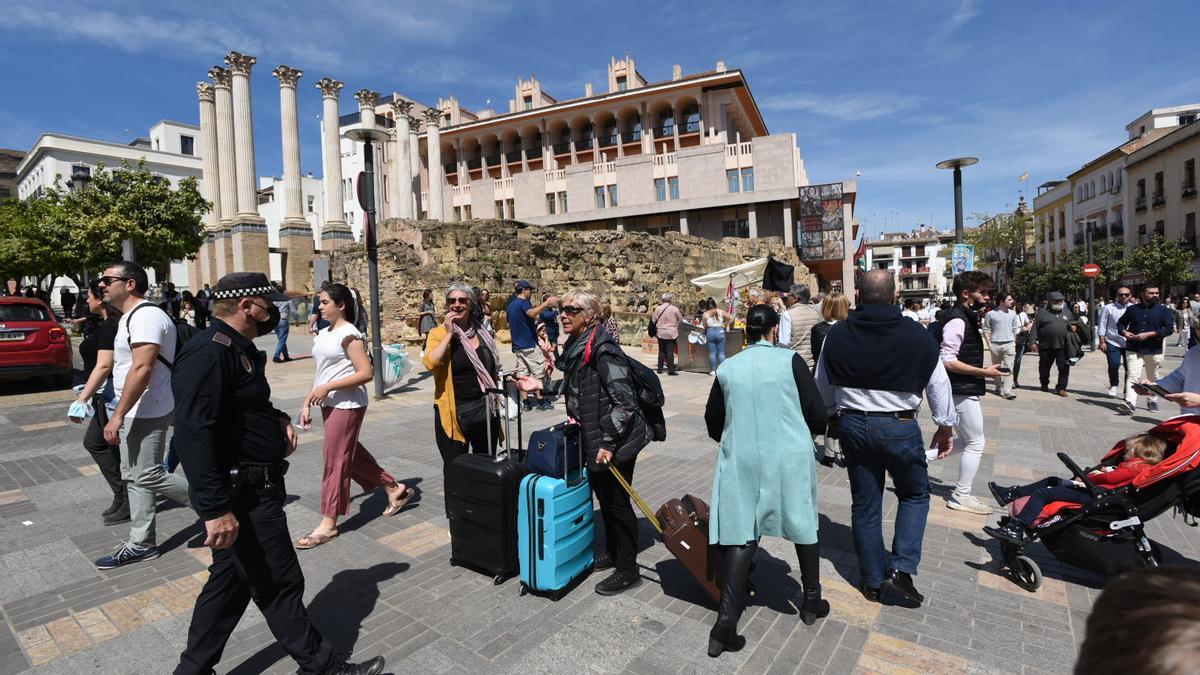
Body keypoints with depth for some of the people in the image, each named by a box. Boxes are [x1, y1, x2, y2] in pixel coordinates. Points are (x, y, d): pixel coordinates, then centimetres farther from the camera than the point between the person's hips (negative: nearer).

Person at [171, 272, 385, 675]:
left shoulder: (240, 349, 12)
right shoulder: (208, 353, -21)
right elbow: (192, 435, -29)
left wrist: (277, 419, 6)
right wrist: (216, 508, -30)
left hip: (253, 486, 10)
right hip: (242, 496, -10)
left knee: (231, 582, 20)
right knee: (279, 584, 5)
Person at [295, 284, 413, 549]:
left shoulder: (349, 334, -13)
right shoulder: (323, 334, 12)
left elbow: (366, 373, -20)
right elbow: (320, 375, 17)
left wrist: (327, 387, -21)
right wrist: (307, 403, 11)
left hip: (346, 405, -9)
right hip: (329, 405, 9)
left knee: (336, 461, -1)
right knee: (352, 454, 16)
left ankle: (328, 523, 12)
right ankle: (395, 489, 30)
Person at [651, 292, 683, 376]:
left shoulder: (658, 308, -3)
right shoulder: (675, 309, -7)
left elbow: (653, 320, 1)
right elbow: (680, 320, 4)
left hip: (661, 333, 2)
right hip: (672, 333, -2)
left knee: (661, 351, 12)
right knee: (670, 351, -1)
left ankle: (660, 369, 14)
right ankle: (671, 370, -4)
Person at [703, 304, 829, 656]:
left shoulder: (727, 368, -1)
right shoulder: (790, 360, -8)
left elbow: (713, 423, 6)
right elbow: (818, 415, -6)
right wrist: (809, 430, 17)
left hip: (741, 461, 1)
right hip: (790, 459, -1)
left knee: (739, 534, 5)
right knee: (804, 523, 20)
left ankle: (725, 622, 2)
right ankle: (812, 601, 38)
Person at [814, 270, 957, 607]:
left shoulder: (837, 334, -3)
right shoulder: (916, 335, -10)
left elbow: (823, 389, 7)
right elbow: (939, 386, 0)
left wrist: (831, 415, 25)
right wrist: (945, 429, 14)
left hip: (853, 425, 3)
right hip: (899, 427, -2)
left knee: (865, 503, 13)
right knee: (915, 494, 20)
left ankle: (872, 580, 25)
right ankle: (901, 569, 9)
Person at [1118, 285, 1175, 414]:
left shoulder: (1163, 311, 2)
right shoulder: (1132, 309, 6)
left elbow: (1169, 328, -6)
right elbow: (1120, 323, 17)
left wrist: (1149, 334, -17)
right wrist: (1124, 332, -4)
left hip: (1154, 350, 1)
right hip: (1133, 349, -1)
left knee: (1153, 378, 15)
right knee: (1133, 376, -13)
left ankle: (1152, 401, 32)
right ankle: (1130, 403, -22)